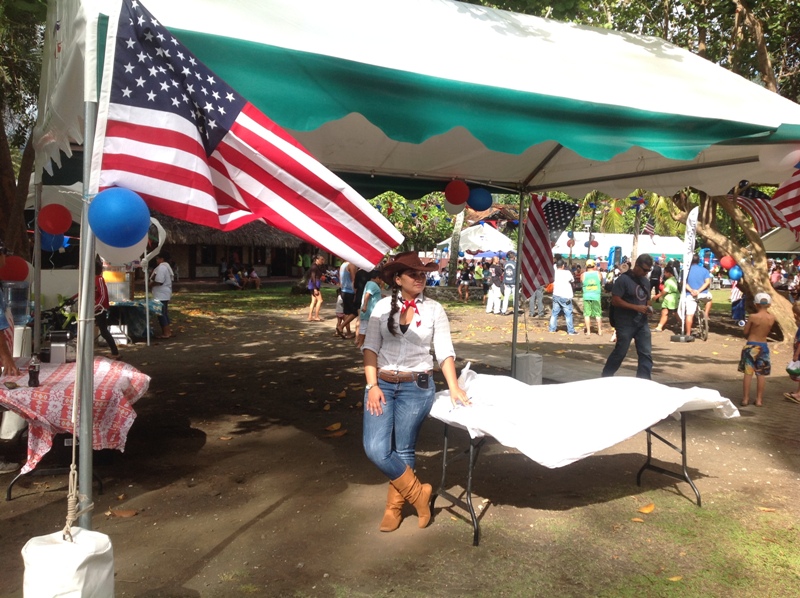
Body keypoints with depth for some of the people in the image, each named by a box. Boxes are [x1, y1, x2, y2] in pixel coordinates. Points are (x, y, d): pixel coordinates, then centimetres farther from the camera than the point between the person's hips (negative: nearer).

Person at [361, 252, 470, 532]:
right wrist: (372, 385, -10)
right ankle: (418, 493, 12)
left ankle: (394, 506, 26)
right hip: (382, 383, 1)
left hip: (417, 387, -1)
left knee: (403, 451, 4)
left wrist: (454, 387, -10)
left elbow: (444, 351, -1)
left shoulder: (434, 309, 1)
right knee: (375, 449, -9)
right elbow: (370, 347, 0)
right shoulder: (383, 307, 2)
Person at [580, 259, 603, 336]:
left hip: (586, 296, -1)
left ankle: (588, 331, 7)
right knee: (598, 314, 11)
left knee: (587, 314, 6)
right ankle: (600, 331, 14)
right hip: (596, 296, 1)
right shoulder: (598, 273, -4)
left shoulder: (583, 275, -6)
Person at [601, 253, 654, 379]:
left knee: (646, 353, 2)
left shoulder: (646, 281, 13)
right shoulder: (623, 279, -10)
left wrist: (648, 308, 1)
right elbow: (615, 300, -16)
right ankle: (605, 378, 18)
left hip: (642, 323, 7)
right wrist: (636, 307, -22)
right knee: (620, 352, 1)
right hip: (625, 323, -7)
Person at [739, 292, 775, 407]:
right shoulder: (772, 318, -5)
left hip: (751, 346, -3)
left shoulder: (753, 317, -15)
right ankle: (759, 399, 16)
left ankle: (745, 399, 8)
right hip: (763, 346, 3)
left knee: (748, 373, 4)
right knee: (761, 374, 11)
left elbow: (745, 332, -7)